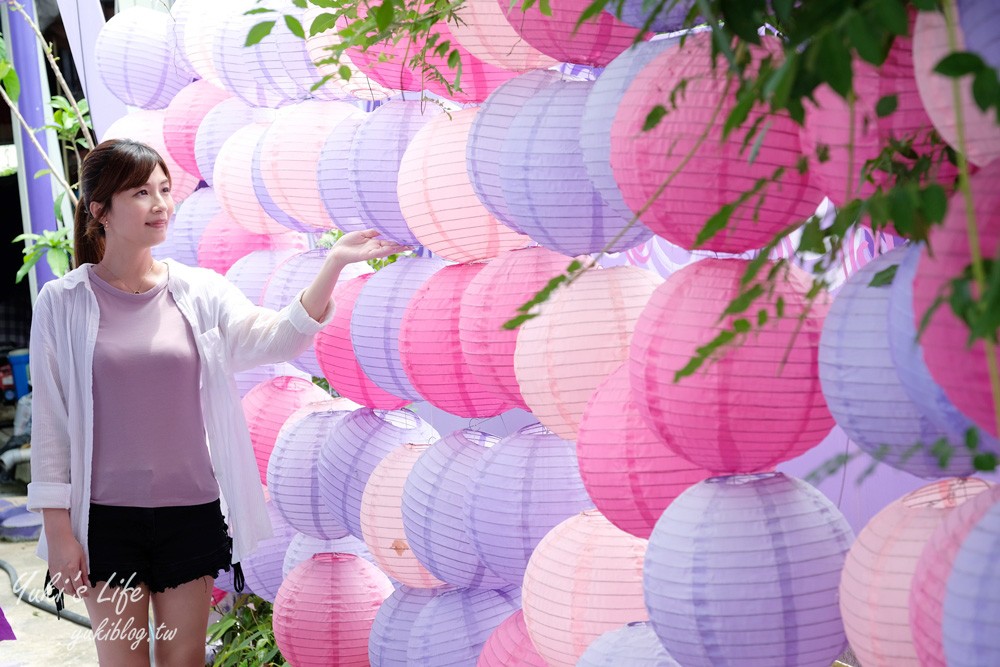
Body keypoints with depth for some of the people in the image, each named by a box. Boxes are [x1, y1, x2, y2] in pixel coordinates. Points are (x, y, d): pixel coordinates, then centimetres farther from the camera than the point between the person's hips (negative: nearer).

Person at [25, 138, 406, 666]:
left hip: (191, 511, 2)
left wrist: (333, 264, -26)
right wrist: (57, 532, -5)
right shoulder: (62, 302, -4)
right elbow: (50, 422, -3)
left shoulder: (199, 291, 2)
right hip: (108, 517, -2)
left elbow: (277, 338, -13)